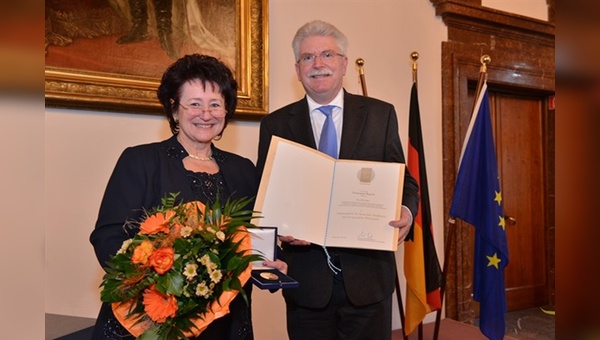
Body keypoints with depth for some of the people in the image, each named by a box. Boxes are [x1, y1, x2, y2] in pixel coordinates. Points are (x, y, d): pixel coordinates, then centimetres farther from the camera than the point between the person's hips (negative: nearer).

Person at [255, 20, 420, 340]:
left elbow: (404, 181, 4)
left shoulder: (380, 114, 3)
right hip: (306, 277, 0)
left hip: (368, 273, 0)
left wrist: (407, 211, -17)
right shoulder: (276, 124, 3)